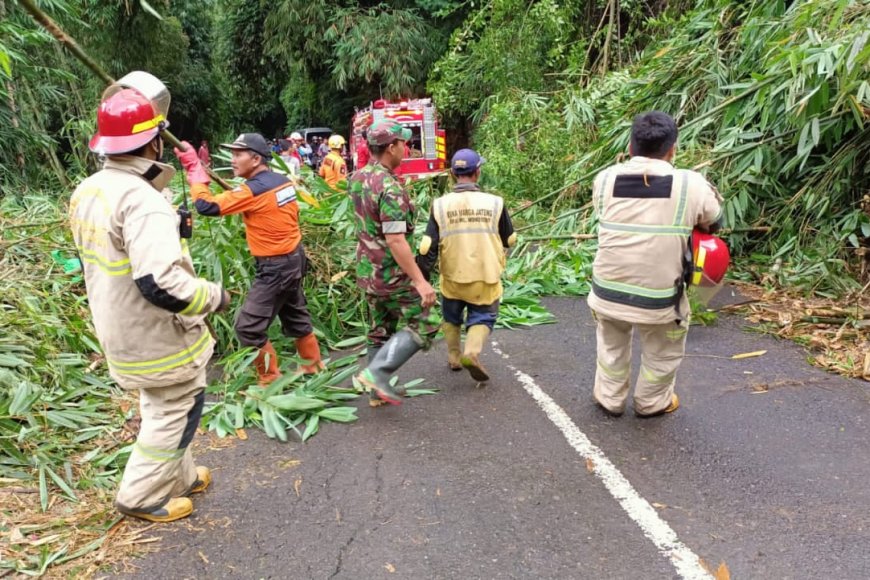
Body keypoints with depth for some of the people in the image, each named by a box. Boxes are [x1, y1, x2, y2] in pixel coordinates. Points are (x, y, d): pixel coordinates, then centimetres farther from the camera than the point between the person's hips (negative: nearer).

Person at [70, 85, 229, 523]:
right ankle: (140, 496, 24)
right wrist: (214, 296, -20)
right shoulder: (142, 199, -28)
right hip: (158, 337, -9)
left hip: (118, 331, 9)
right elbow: (161, 285, -36)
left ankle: (179, 477, 40)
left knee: (161, 408, 25)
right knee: (175, 413, 11)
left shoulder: (85, 192, 3)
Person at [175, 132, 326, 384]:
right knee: (295, 316, 23)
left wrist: (194, 167, -14)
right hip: (294, 258, 9)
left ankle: (271, 380, 9)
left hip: (275, 267, -9)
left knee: (248, 328, -2)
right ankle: (313, 365, 37)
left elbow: (206, 205, -24)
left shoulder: (253, 190, -22)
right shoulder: (282, 180, 3)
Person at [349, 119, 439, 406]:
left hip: (368, 271, 9)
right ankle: (377, 372, -9)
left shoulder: (358, 178, 3)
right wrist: (420, 281, -26)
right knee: (421, 326, 0)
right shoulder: (389, 189, -23)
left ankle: (377, 390, 25)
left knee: (380, 331, 17)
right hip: (393, 274, -9)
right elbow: (396, 241, -27)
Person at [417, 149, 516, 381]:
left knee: (451, 317, 25)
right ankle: (472, 352, -10)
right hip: (486, 278, -1)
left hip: (453, 277, 2)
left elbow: (428, 247, -10)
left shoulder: (440, 205, -8)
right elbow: (509, 240, 5)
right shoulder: (494, 203, -9)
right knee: (482, 318, 14)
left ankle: (454, 356, 33)